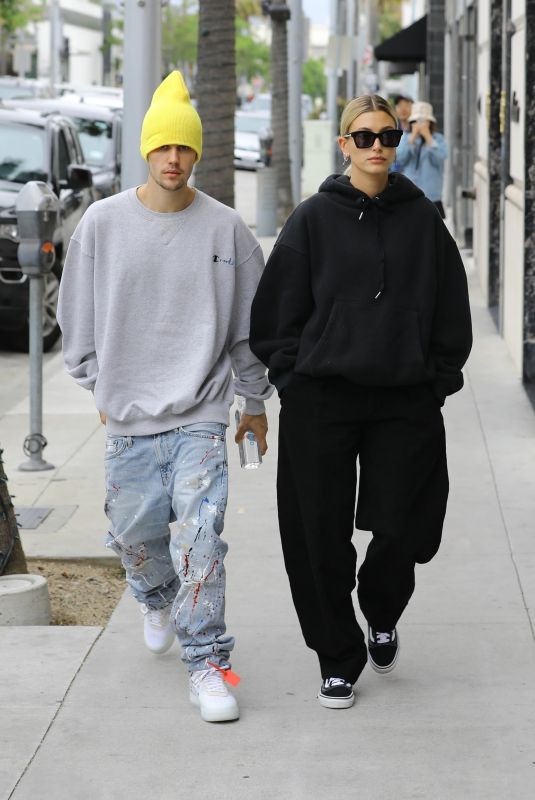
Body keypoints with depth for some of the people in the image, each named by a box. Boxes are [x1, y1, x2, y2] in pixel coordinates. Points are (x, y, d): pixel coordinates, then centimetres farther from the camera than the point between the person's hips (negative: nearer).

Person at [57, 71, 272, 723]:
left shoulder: (225, 228, -1)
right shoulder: (102, 222, 0)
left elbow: (251, 324, 8)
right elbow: (79, 317, 11)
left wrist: (254, 402, 13)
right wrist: (99, 388, 13)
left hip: (200, 415, -2)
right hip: (128, 419, 2)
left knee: (200, 535, -14)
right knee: (135, 535, 12)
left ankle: (207, 664, -6)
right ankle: (157, 602, 46)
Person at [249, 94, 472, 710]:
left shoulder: (422, 219, 6)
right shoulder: (314, 219, 1)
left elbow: (451, 313, 10)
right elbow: (277, 313, 3)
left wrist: (437, 382, 4)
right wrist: (294, 380, -2)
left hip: (406, 402, 1)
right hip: (321, 401, -1)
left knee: (404, 529, -1)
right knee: (323, 538, 1)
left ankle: (381, 616, 31)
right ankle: (338, 658, 17)